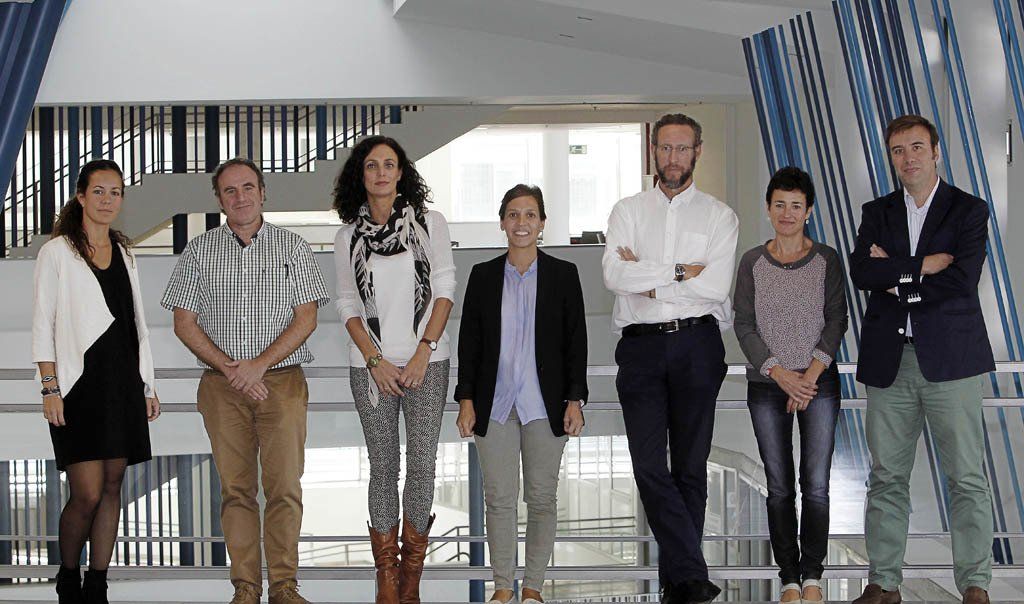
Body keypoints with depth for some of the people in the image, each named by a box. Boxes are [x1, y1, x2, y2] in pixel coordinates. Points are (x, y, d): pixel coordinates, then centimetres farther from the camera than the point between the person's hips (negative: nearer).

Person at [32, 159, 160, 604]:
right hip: (79, 383, -5)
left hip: (123, 383, 5)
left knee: (112, 487, 4)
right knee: (88, 493, -9)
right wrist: (50, 388, -12)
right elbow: (43, 324, -4)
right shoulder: (57, 251, 0)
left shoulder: (124, 253, 15)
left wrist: (148, 385, 14)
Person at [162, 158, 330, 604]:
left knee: (284, 487, -5)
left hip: (282, 383, -1)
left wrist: (260, 365, -12)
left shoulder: (293, 248, 5)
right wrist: (231, 368, -7)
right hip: (222, 387, 1)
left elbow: (306, 317, -1)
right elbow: (184, 323, 4)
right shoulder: (199, 251, 8)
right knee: (235, 488, 2)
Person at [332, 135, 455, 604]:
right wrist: (375, 360, -5)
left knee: (422, 465, -3)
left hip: (426, 362, -1)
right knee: (383, 466, 2)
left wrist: (424, 352, -8)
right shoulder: (348, 236, 6)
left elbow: (445, 288, 0)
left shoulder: (429, 222, 3)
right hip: (372, 365, 1)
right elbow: (347, 305, 7)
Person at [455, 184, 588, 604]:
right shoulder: (483, 276, 7)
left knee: (542, 497, 4)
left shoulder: (563, 275, 4)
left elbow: (576, 342, 3)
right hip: (494, 404, 1)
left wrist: (575, 401, -3)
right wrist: (466, 401, 0)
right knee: (499, 497, 1)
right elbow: (469, 341, 7)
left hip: (544, 405, -1)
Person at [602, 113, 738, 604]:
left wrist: (648, 280, -6)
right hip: (641, 345, 1)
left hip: (696, 345, 0)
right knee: (648, 463, -10)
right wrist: (680, 273, -7)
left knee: (690, 466, 4)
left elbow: (716, 286, -7)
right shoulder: (628, 211, 12)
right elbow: (613, 275, -6)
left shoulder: (718, 215, 8)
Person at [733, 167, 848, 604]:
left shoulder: (827, 259, 3)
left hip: (819, 383, -1)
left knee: (815, 485, -3)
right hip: (767, 386, 1)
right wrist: (781, 375, -11)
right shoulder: (752, 262, 4)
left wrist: (811, 375, -12)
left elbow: (836, 321, -1)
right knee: (779, 487, 3)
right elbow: (744, 326, 0)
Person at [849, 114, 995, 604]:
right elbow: (860, 272, -5)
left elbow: (962, 279, -11)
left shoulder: (969, 210, 3)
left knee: (968, 478, -2)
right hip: (888, 361, 3)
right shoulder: (877, 213, 13)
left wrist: (897, 279, -5)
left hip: (950, 358, -3)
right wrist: (922, 265, -11)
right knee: (886, 477, 6)